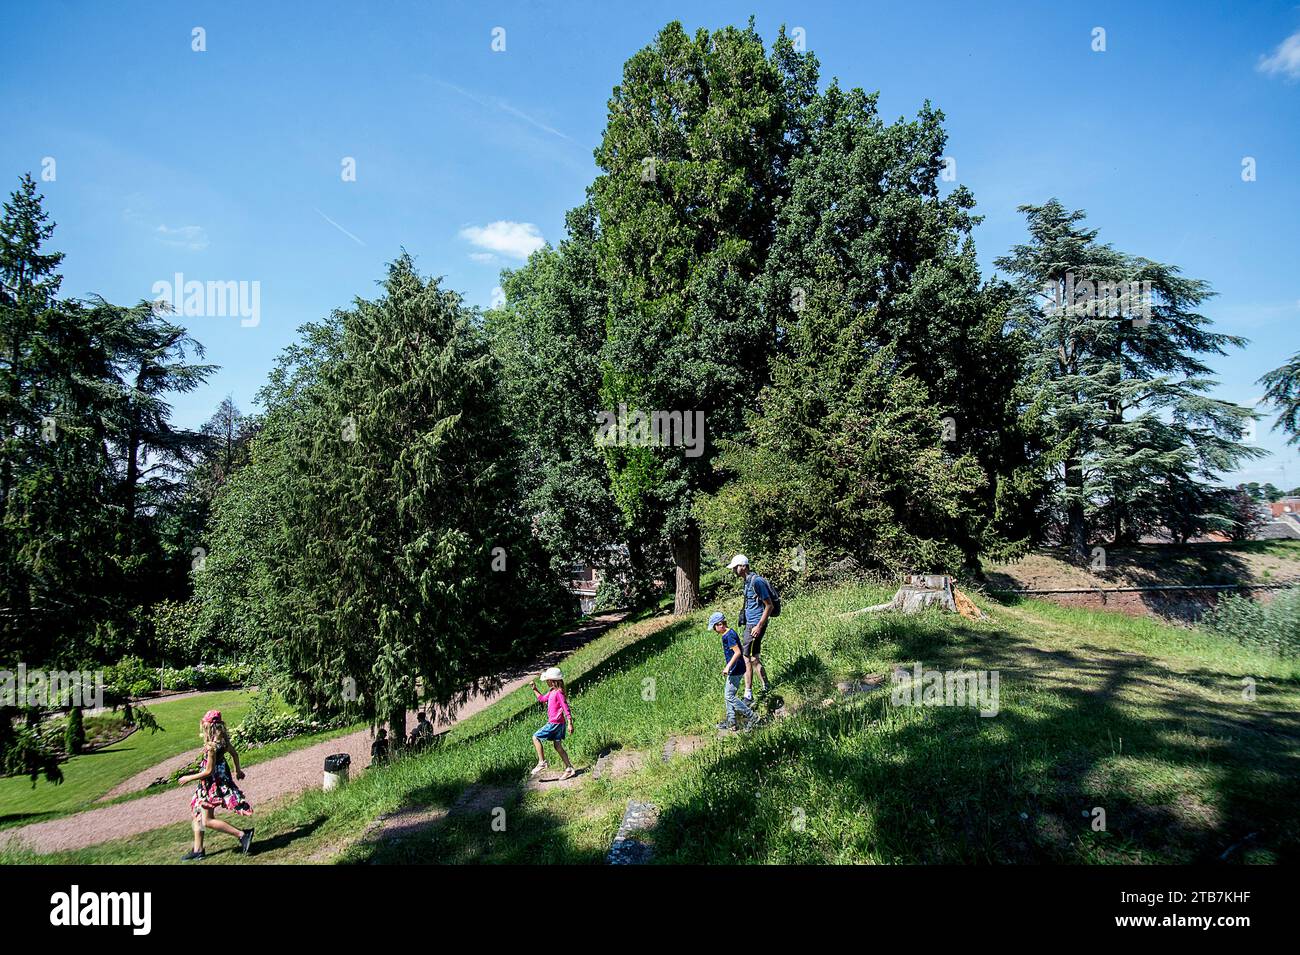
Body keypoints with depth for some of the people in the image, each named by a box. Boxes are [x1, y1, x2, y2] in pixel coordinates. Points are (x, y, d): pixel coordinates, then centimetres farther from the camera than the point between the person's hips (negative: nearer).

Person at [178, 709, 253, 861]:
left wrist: (188, 778, -9)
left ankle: (242, 834, -2)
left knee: (207, 821, 0)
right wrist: (237, 770, 29)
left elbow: (209, 771, -22)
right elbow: (234, 754, 13)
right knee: (198, 815, 19)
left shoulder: (212, 746, -27)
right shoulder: (222, 739, -2)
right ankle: (197, 850, 29)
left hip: (213, 784, -9)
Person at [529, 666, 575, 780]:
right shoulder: (552, 692, 11)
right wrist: (535, 689, 20)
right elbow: (542, 699, 29)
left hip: (555, 723, -10)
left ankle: (542, 762, -2)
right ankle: (569, 769, 15)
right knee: (557, 745, 12)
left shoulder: (558, 692, -17)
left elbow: (566, 708, -19)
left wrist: (570, 724, -20)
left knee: (535, 737, -5)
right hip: (555, 723, 10)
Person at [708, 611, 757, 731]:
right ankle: (731, 721, 20)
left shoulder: (729, 636, -20)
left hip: (735, 670, -10)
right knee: (728, 694, 14)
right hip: (734, 670, 10)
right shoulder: (729, 633, 11)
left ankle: (751, 716, -1)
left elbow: (737, 652, -26)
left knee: (729, 696, -5)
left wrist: (728, 667, -26)